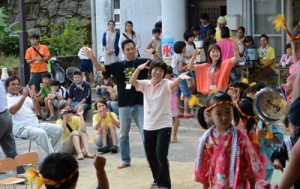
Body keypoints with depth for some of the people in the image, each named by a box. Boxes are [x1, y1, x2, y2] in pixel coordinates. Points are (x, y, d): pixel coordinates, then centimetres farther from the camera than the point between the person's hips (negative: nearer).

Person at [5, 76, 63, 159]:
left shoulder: (26, 97, 24)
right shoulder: (6, 99, 2)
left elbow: (35, 108, 13)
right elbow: (13, 110, -17)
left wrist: (33, 97, -4)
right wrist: (24, 96, -22)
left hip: (35, 124, 8)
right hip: (21, 128, -7)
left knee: (58, 129, -5)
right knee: (41, 133, -34)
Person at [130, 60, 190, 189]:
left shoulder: (166, 84, -8)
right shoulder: (145, 84, 3)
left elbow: (173, 85, -30)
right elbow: (132, 81, -14)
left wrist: (179, 78, -53)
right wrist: (138, 69, -31)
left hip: (163, 125, -5)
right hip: (148, 126, 5)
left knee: (161, 155, -13)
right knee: (150, 155, 14)